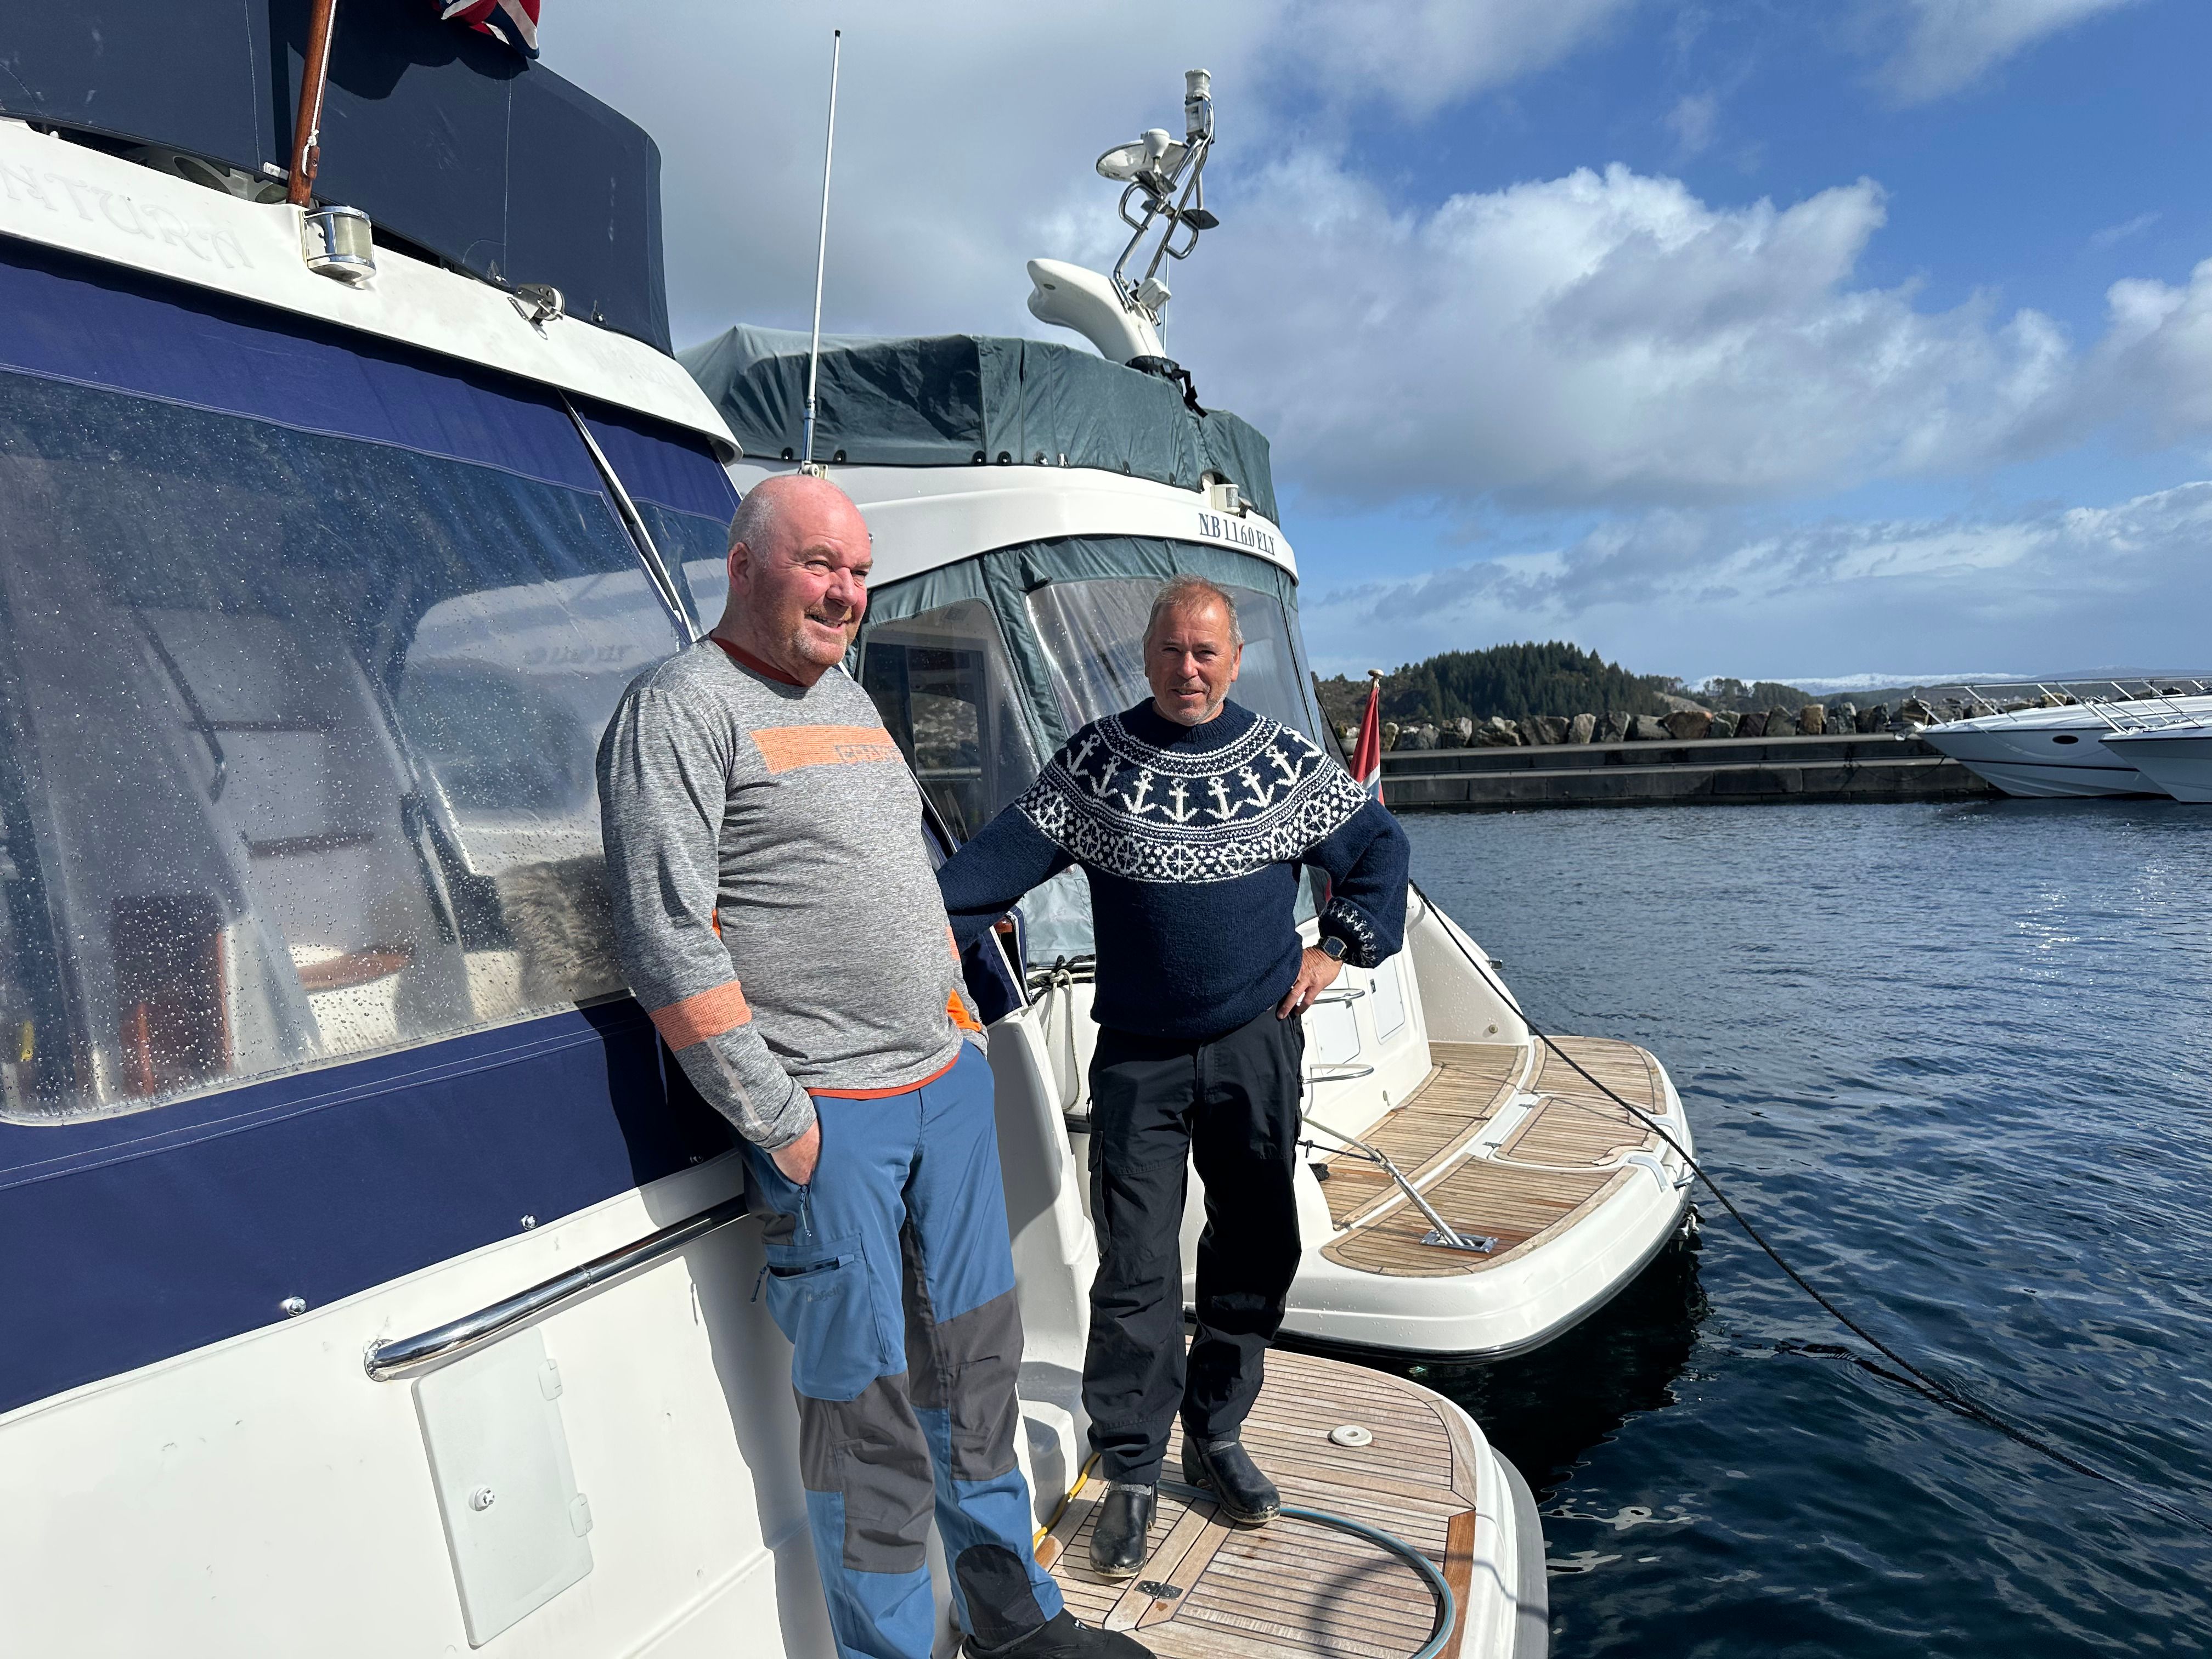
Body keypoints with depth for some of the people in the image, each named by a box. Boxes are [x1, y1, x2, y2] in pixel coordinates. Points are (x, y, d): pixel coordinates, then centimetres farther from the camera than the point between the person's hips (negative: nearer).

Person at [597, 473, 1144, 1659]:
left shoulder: (848, 695, 16)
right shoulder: (680, 710, -10)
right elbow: (668, 945, -16)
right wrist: (777, 1122, -16)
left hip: (948, 1084, 8)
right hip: (827, 1115, -8)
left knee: (975, 1357, 17)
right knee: (864, 1395, 4)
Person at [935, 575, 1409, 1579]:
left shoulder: (1285, 761, 3)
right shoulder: (1094, 762, 0)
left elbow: (1379, 846, 13)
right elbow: (1010, 851, -7)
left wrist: (1338, 947, 4)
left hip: (1257, 1046, 2)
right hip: (1138, 1055, -2)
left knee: (1255, 1249, 12)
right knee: (1134, 1269, 0)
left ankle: (1215, 1438, 33)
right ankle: (1130, 1473, 18)